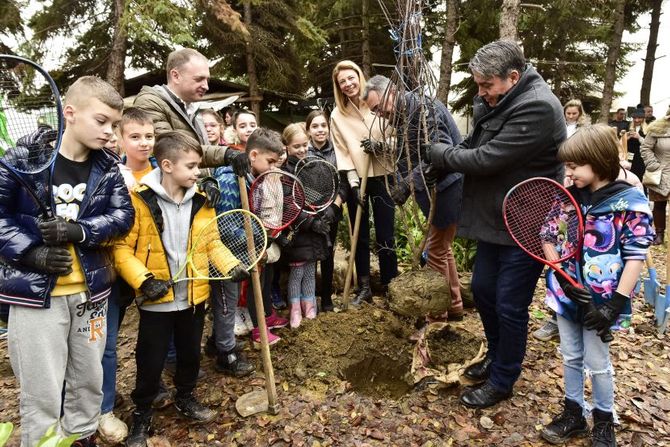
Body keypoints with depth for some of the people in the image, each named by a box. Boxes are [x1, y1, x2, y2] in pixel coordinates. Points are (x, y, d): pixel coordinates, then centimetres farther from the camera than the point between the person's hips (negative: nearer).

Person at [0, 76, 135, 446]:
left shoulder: (108, 166, 1)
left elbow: (123, 215, -3)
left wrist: (77, 231, -18)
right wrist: (32, 252, -19)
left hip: (90, 291, 4)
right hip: (36, 292, -4)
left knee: (89, 380, 19)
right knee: (42, 393, 7)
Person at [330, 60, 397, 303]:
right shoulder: (337, 115, 3)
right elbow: (342, 153, -1)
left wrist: (380, 145, -17)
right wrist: (354, 183, -9)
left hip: (382, 177, -1)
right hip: (357, 180, 1)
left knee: (385, 235, 1)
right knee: (360, 236, 9)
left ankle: (390, 284, 16)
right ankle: (364, 287, 21)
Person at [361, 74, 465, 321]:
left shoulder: (424, 107, -19)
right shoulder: (401, 117, 11)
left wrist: (408, 183, -32)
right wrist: (380, 149, 4)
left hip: (448, 186, -10)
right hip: (434, 188, 10)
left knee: (436, 249, 0)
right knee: (441, 247, 18)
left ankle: (435, 310, 15)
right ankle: (453, 306, 32)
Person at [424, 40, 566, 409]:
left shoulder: (538, 107, -24)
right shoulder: (495, 103, 5)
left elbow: (487, 158, -27)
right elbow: (472, 146, 10)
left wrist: (440, 153, -12)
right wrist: (437, 166, -8)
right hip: (495, 220, 9)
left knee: (509, 306, 4)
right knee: (482, 289, 20)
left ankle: (502, 381, 25)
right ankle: (497, 356, 43)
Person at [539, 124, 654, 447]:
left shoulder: (630, 201, -13)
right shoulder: (568, 197, 0)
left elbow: (635, 257, -13)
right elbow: (548, 237, 4)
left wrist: (615, 304, -17)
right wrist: (563, 279, -9)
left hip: (599, 299, -4)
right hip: (567, 294, 5)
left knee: (597, 362, 10)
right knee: (570, 357, 17)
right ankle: (573, 414, 35)